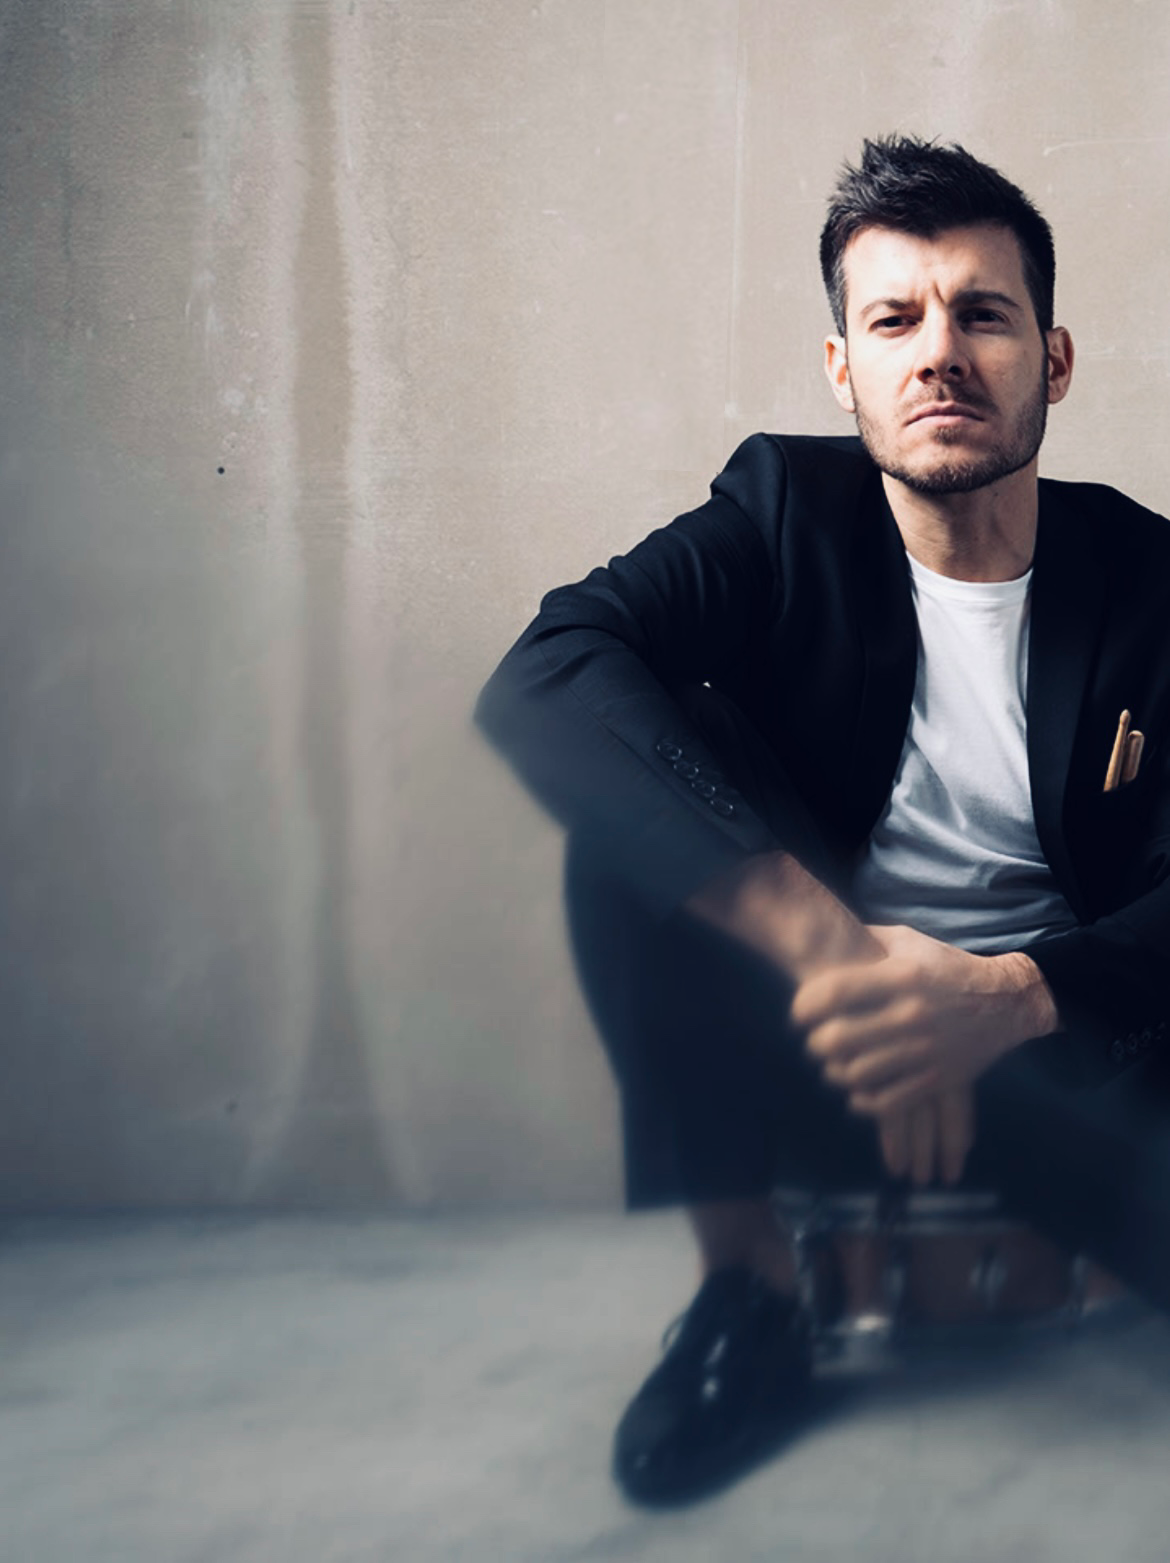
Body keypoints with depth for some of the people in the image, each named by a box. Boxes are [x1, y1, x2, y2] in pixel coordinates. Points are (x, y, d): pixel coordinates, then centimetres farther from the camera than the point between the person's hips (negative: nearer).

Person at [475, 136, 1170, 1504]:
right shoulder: (787, 513, -5)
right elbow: (541, 681, -24)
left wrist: (1007, 999, -34)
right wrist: (826, 946, -36)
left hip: (1059, 1057, 0)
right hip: (808, 1048, 1)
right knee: (635, 778, -24)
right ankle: (743, 1285, -16)